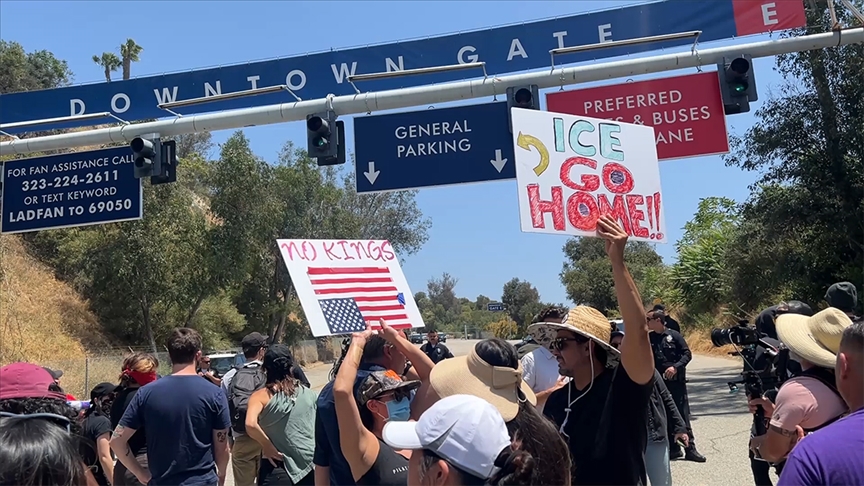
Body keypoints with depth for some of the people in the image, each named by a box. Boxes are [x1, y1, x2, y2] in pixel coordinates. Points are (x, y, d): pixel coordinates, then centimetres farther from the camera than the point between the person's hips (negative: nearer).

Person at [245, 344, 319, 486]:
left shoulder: (261, 396, -7)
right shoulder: (308, 393, 4)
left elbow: (250, 425, -24)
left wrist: (267, 445, -10)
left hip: (277, 470, -3)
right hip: (311, 467, 4)